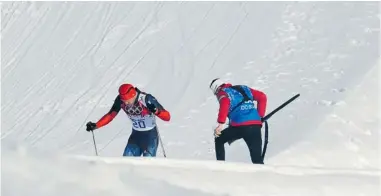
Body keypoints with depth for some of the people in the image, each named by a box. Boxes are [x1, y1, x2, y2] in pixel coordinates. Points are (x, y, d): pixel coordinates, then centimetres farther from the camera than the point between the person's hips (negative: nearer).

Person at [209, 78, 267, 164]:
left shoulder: (222, 93, 11)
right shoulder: (243, 88, 27)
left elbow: (225, 103, -14)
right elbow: (262, 97, 23)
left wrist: (220, 124, -19)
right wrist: (260, 116, 23)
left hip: (239, 126, -4)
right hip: (256, 125, 4)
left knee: (219, 140, 23)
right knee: (257, 158, 4)